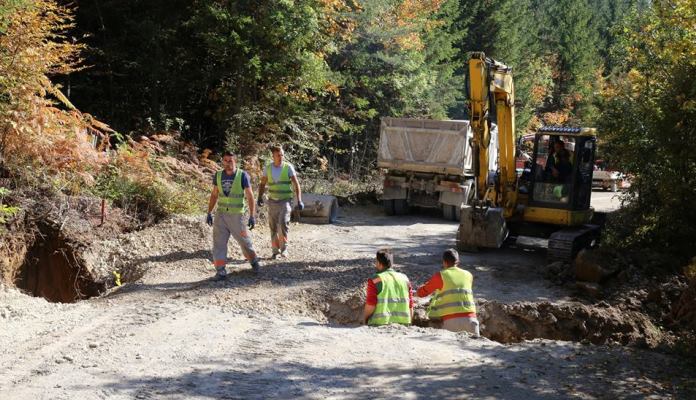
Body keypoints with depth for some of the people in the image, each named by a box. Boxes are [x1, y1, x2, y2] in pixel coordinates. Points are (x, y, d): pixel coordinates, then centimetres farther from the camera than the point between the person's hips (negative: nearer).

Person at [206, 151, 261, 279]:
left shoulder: (242, 175, -9)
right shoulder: (218, 175, 3)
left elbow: (250, 196, -7)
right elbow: (214, 195, 12)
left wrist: (252, 216, -10)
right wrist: (209, 213, 8)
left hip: (237, 216, -3)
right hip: (221, 214, 3)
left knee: (244, 241, 9)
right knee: (219, 243, -4)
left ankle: (254, 262, 33)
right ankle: (221, 271, -1)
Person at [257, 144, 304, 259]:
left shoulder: (288, 167, -5)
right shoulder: (268, 168, 3)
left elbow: (296, 185, -4)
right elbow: (262, 184, 15)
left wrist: (299, 201, -11)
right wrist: (260, 197, 1)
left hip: (285, 201, -3)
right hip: (272, 201, 3)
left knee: (283, 223, -22)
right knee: (273, 228, 6)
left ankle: (284, 248, -11)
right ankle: (276, 251, 17)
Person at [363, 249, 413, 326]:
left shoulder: (375, 280, -2)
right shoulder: (405, 279, 11)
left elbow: (370, 307, -6)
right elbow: (410, 306, 13)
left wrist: (364, 318, 12)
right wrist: (408, 323, 23)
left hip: (380, 325, -4)